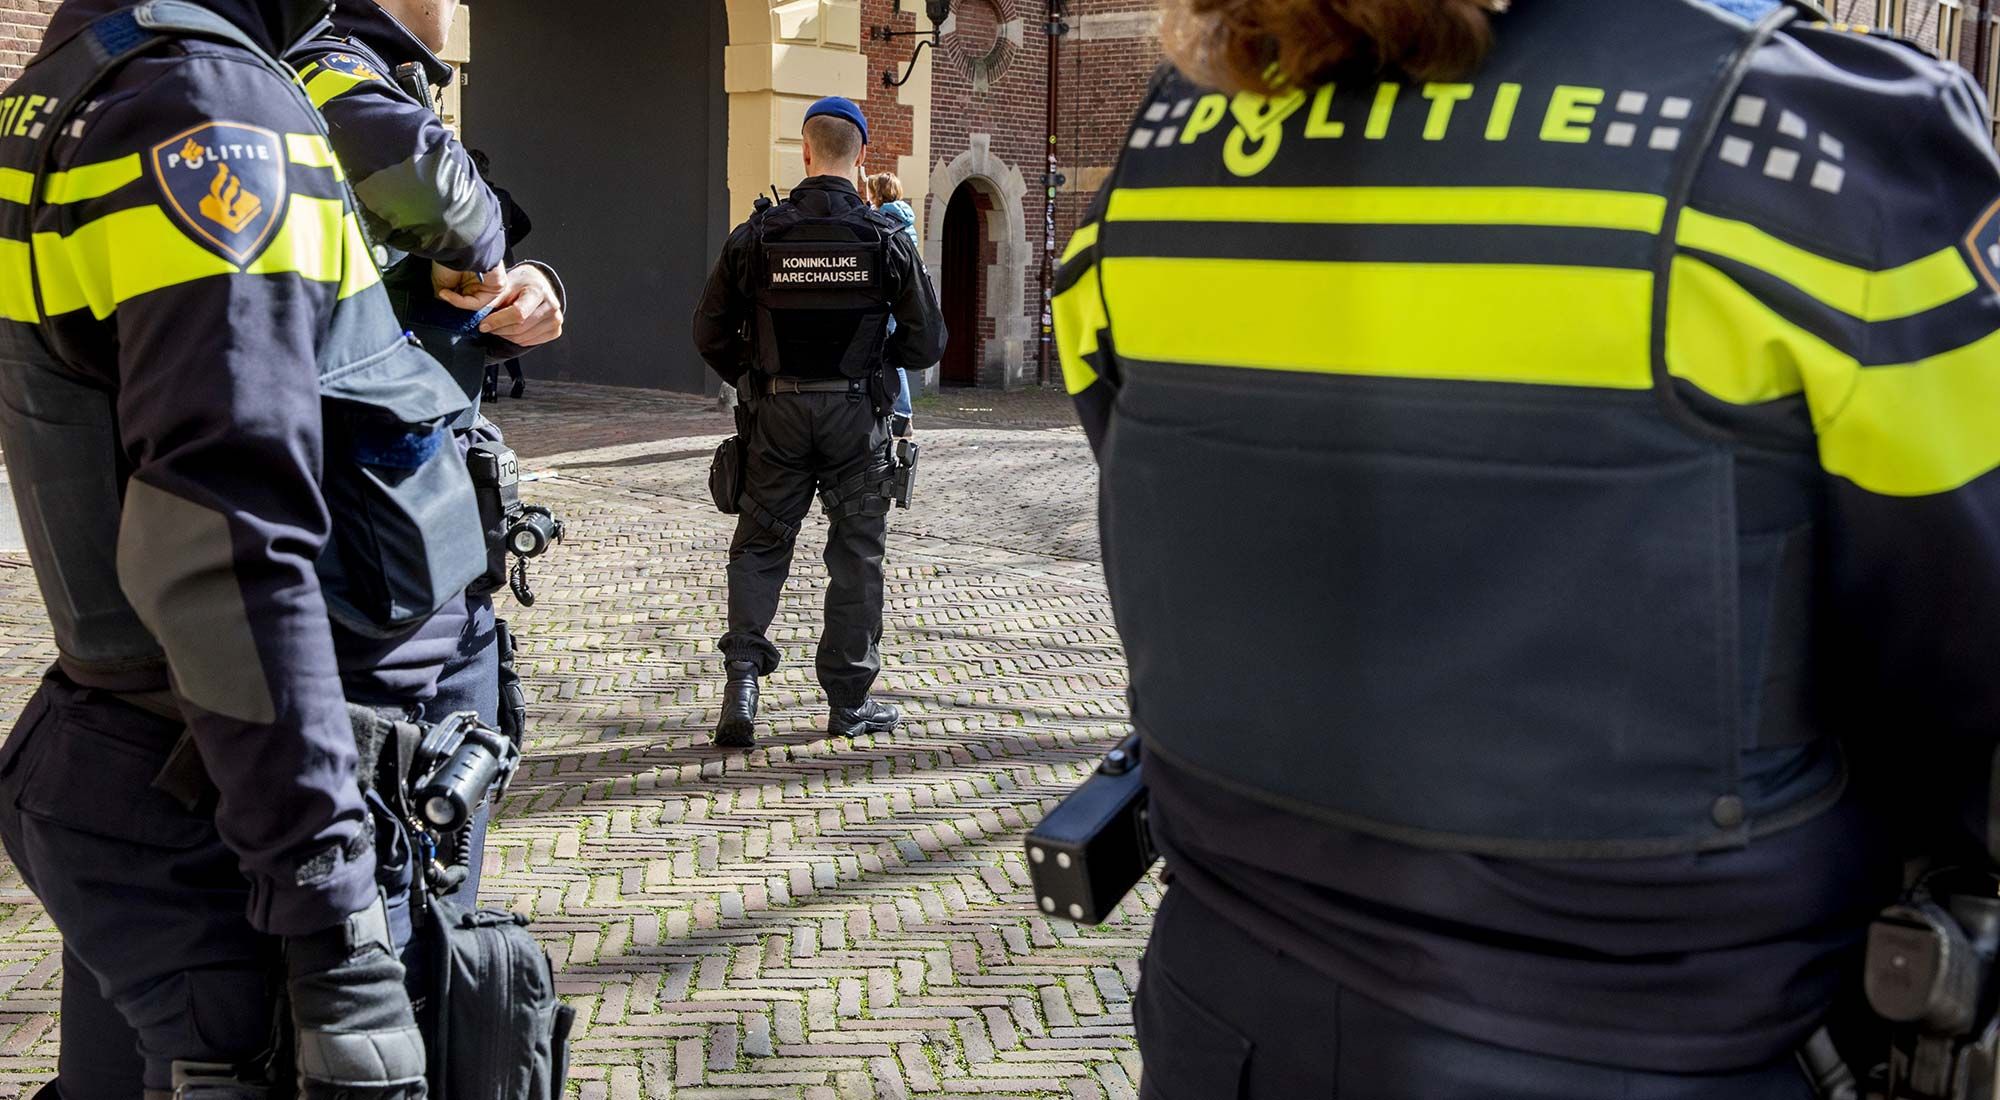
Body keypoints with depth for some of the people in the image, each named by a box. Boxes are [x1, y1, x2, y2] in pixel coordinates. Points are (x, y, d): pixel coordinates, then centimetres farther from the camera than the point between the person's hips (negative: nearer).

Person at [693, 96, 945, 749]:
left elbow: (710, 334, 1)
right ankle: (849, 703, 15)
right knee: (856, 554, 9)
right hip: (856, 415, 0)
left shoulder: (756, 237, -3)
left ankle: (744, 666, -3)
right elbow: (927, 342, -3)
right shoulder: (886, 240, -5)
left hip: (778, 414, 1)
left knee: (760, 546, 13)